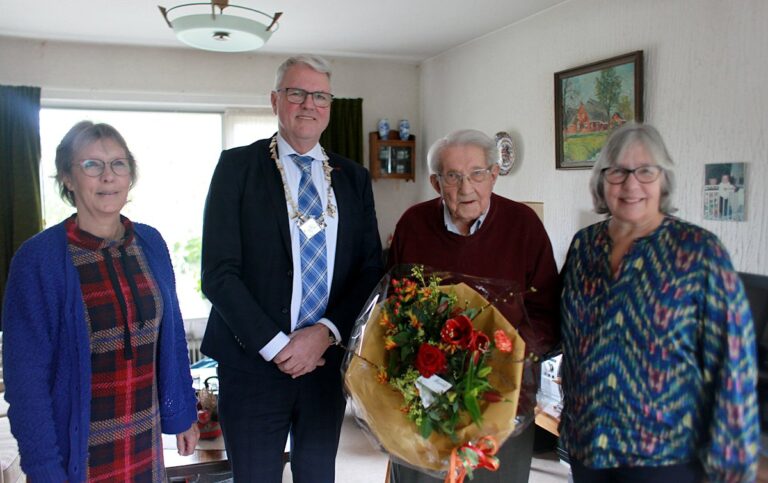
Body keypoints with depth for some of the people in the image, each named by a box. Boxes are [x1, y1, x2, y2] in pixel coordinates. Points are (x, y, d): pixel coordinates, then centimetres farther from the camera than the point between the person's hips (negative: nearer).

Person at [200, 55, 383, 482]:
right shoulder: (238, 166, -2)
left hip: (328, 360, 3)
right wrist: (275, 345, -14)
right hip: (254, 362, -3)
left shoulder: (354, 177, 8)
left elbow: (371, 268, 3)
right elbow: (219, 272, -9)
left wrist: (325, 332, -10)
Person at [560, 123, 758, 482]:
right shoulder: (583, 244, 0)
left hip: (664, 454, -3)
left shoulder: (700, 250, -12)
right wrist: (568, 417, 11)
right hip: (585, 441, 4)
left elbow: (732, 359, -12)